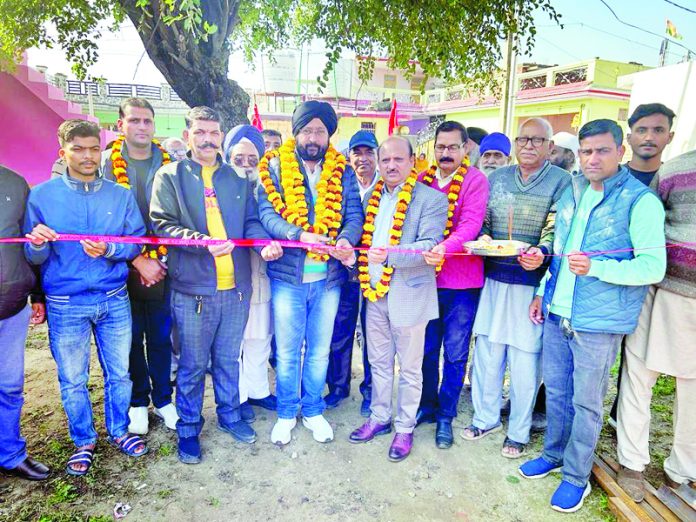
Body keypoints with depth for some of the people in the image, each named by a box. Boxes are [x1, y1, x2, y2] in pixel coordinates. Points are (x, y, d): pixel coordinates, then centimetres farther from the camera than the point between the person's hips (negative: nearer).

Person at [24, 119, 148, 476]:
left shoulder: (121, 195, 2)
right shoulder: (41, 196, -2)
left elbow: (137, 243, 2)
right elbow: (33, 257, 1)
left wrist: (109, 250, -18)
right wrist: (38, 243, -21)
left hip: (114, 300, 1)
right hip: (65, 306, -1)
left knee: (119, 373, 13)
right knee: (72, 380, 12)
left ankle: (118, 431, 35)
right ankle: (84, 442, 33)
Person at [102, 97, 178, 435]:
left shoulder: (169, 164, 3)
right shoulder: (107, 163, -1)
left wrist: (158, 258, -7)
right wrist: (138, 261, -12)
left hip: (163, 267, 1)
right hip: (125, 269, -1)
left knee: (161, 337, 10)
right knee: (131, 339, 10)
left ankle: (163, 398, 28)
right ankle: (138, 401, 28)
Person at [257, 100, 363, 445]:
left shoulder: (342, 171, 5)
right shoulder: (276, 167, -1)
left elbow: (354, 213, -2)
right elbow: (267, 211, -11)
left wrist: (346, 239, -25)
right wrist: (300, 236, -28)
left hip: (328, 275, 2)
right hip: (288, 274, -2)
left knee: (319, 350, 16)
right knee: (287, 351, 11)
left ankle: (313, 411, 34)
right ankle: (286, 413, 31)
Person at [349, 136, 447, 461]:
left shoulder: (431, 199, -10)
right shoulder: (373, 196, 10)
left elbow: (429, 245, -19)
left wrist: (389, 255, -31)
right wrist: (357, 260, 1)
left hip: (408, 296, -6)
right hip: (374, 293, 6)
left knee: (409, 367, 10)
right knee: (379, 362, 18)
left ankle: (405, 428, 27)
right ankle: (379, 418, 36)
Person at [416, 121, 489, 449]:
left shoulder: (475, 180, -5)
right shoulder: (422, 180, 8)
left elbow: (472, 223, -18)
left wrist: (445, 248, -35)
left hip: (461, 281, -3)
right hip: (427, 278, 3)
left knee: (455, 354, 7)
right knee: (427, 348, 14)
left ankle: (445, 416, 25)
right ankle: (426, 405, 34)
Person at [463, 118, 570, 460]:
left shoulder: (562, 181, -2)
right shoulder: (498, 177, 11)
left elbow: (557, 231, -9)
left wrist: (541, 252, -29)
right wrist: (482, 237, -9)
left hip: (532, 283, -4)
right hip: (494, 278, 4)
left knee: (525, 360, 5)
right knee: (487, 352, 12)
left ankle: (519, 431, 24)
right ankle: (486, 418, 31)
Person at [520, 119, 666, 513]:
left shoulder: (640, 200, -11)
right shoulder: (572, 192, 10)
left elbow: (654, 267, -15)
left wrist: (595, 267, -26)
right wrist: (543, 292, 14)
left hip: (598, 321, -6)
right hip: (558, 313, 6)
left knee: (586, 402, 8)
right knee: (556, 391, 17)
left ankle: (576, 476, 26)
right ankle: (555, 455, 37)